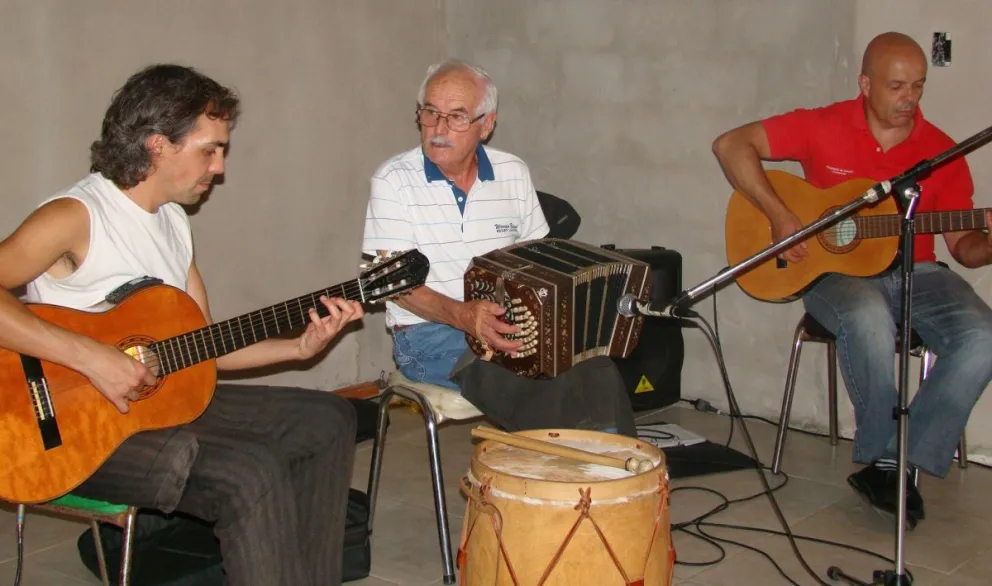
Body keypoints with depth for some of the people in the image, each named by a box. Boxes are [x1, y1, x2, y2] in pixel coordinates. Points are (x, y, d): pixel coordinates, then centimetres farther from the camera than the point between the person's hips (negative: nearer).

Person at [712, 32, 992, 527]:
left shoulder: (942, 152, 2)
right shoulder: (823, 128, -3)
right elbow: (731, 145, -6)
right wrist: (779, 216, -16)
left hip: (914, 271, 3)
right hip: (837, 268, -3)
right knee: (867, 319, -39)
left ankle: (895, 466, -16)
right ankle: (885, 457, -16)